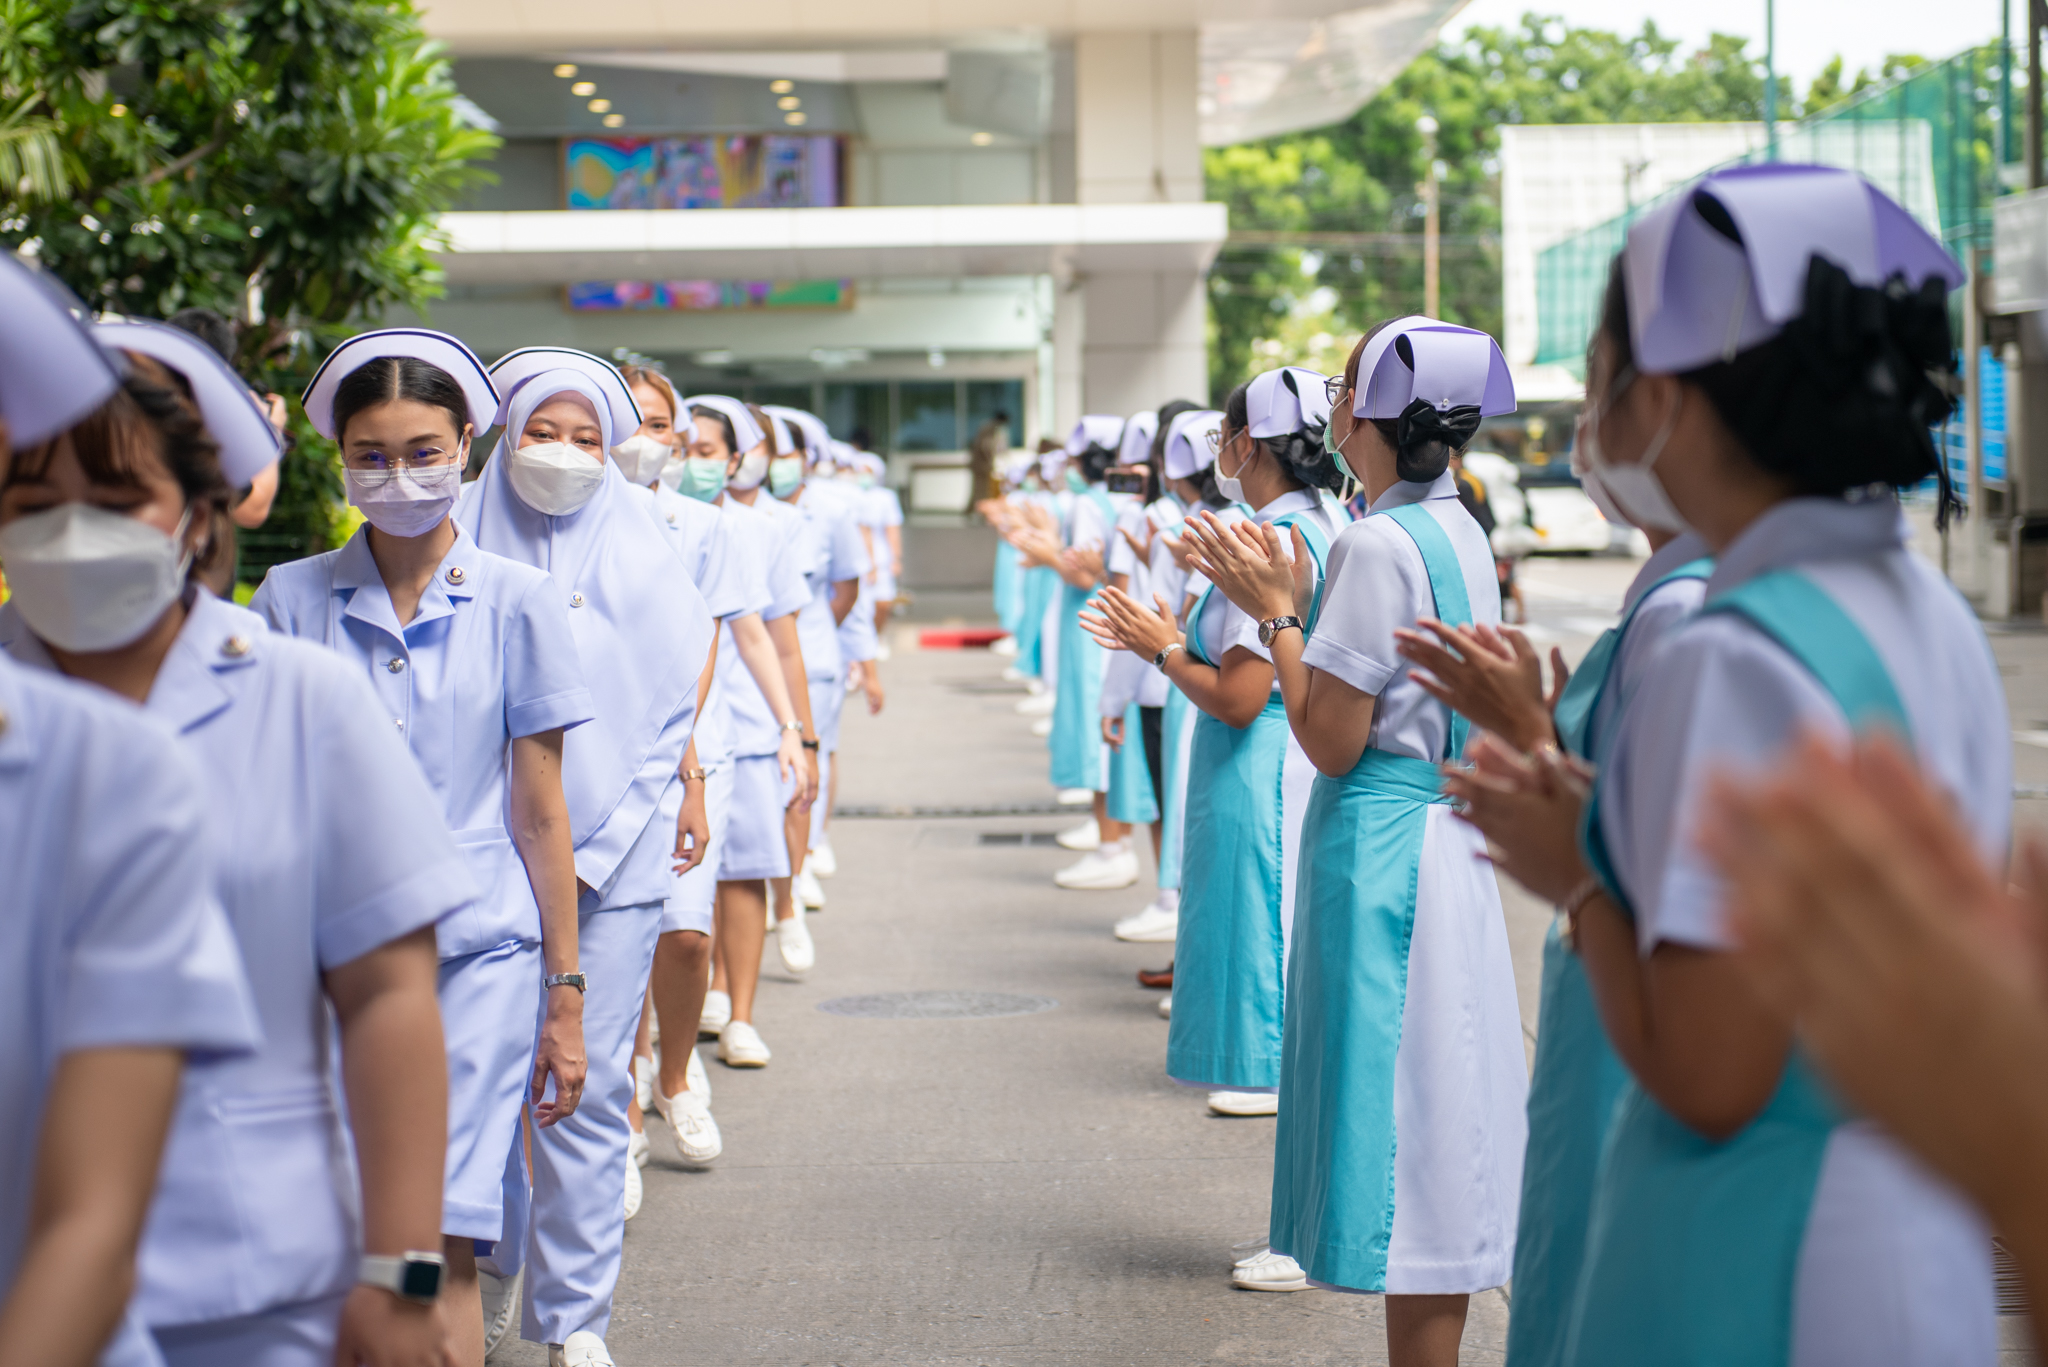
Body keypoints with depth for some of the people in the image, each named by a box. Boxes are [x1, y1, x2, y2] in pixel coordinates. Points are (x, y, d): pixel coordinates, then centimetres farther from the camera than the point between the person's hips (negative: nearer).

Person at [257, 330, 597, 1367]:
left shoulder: (517, 603, 1)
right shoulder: (292, 600, 3)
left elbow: (540, 814, 4)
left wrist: (564, 998, 5)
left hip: (478, 945, -1)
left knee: (439, 1245, -7)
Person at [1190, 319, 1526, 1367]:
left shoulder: (1378, 544, -17)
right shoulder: (1459, 531, 10)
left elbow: (1331, 739, -17)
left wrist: (1280, 615, -8)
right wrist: (1296, 603, 15)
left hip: (1383, 849, -9)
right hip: (1451, 836, 9)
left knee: (1402, 1129, -3)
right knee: (1436, 1114, 15)